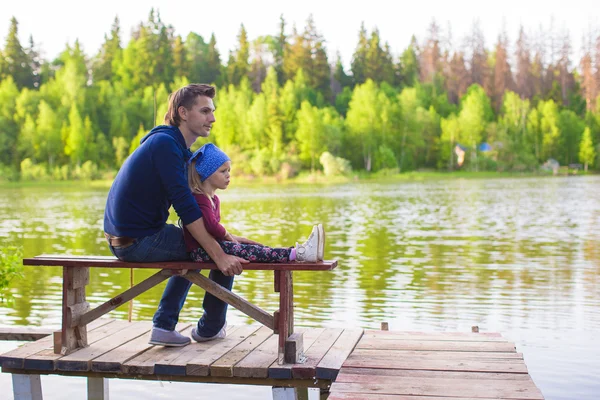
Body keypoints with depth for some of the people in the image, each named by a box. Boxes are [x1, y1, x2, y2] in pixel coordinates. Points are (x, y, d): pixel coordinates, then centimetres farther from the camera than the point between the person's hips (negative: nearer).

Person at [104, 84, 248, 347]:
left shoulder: (175, 145, 16)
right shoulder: (165, 143, -16)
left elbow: (189, 207, 20)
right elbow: (186, 208, -23)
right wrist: (220, 255, -23)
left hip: (124, 240, 10)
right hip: (138, 241, -10)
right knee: (229, 254, -3)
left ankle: (164, 326, 26)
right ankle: (209, 328, 16)